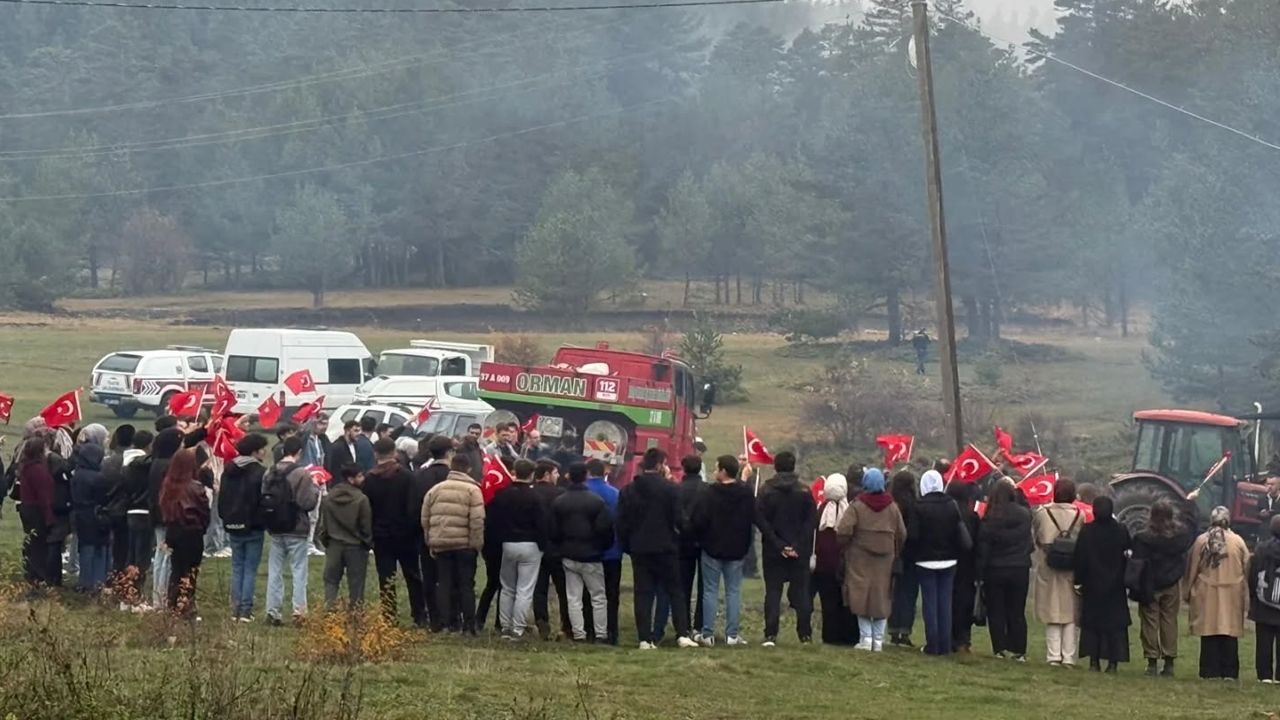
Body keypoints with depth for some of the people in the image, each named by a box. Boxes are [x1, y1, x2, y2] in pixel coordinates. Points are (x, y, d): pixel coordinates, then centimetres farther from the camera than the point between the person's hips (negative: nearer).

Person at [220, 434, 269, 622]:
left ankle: (235, 609, 10)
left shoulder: (229, 470, 6)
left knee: (237, 567, 13)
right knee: (250, 569, 1)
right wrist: (264, 520, -2)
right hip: (253, 528, -5)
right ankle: (246, 610, -2)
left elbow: (222, 498, 11)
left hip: (233, 526, 6)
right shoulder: (260, 472, -15)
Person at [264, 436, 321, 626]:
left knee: (274, 571, 10)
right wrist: (315, 486, 0)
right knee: (299, 570, 1)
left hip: (275, 530, 5)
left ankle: (272, 611, 8)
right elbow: (309, 502, -17)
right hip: (296, 530, -5)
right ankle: (299, 611, -5)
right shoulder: (301, 473, -15)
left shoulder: (269, 474, 3)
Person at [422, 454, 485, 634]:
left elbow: (425, 519, 8)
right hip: (464, 545, -3)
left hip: (440, 544, 3)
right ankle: (468, 626, 2)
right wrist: (477, 545, -5)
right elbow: (477, 521, -13)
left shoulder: (435, 490, 6)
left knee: (444, 584, 9)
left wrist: (431, 542, 15)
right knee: (466, 585, 4)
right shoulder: (472, 490, -7)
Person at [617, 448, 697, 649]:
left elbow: (622, 523, 3)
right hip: (664, 548, -3)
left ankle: (645, 638, -1)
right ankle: (683, 634, -1)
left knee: (643, 593, 4)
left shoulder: (628, 491, 2)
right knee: (675, 591, 6)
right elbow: (678, 520, -8)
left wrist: (627, 546, 13)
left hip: (639, 549, 3)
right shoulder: (669, 489, -9)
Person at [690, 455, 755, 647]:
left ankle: (708, 634, 2)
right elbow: (753, 519, 7)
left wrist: (698, 538, 5)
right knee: (734, 591, 8)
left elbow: (698, 521, -14)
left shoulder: (708, 494, -14)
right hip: (737, 550, 3)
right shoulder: (747, 493, 0)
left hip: (712, 548, -3)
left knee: (710, 591, 3)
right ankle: (733, 634, 6)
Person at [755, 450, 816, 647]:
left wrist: (778, 544, -9)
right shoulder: (804, 491, -3)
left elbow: (760, 519, -9)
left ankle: (771, 635, -6)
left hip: (773, 550, 0)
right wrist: (799, 546, -7)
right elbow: (811, 520, -7)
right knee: (801, 592, 8)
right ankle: (805, 634, 7)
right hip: (800, 552, 0)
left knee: (773, 592, 3)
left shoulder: (766, 491, -3)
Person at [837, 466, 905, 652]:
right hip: (885, 560, 3)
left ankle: (865, 637, -3)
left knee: (861, 596, 3)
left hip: (860, 559, -3)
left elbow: (843, 531, -15)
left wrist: (846, 546, 4)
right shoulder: (892, 507, 1)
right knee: (882, 598, 8)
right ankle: (878, 640, 7)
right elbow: (902, 534, 5)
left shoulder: (857, 506, -9)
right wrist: (896, 554, 18)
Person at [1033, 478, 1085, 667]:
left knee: (1052, 612, 6)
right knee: (1070, 614, 7)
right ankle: (1068, 657, 5)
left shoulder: (1042, 513, -6)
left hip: (1048, 569, 0)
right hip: (1072, 569, 0)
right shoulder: (1079, 515, -6)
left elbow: (1035, 536, 2)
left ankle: (1054, 655, 2)